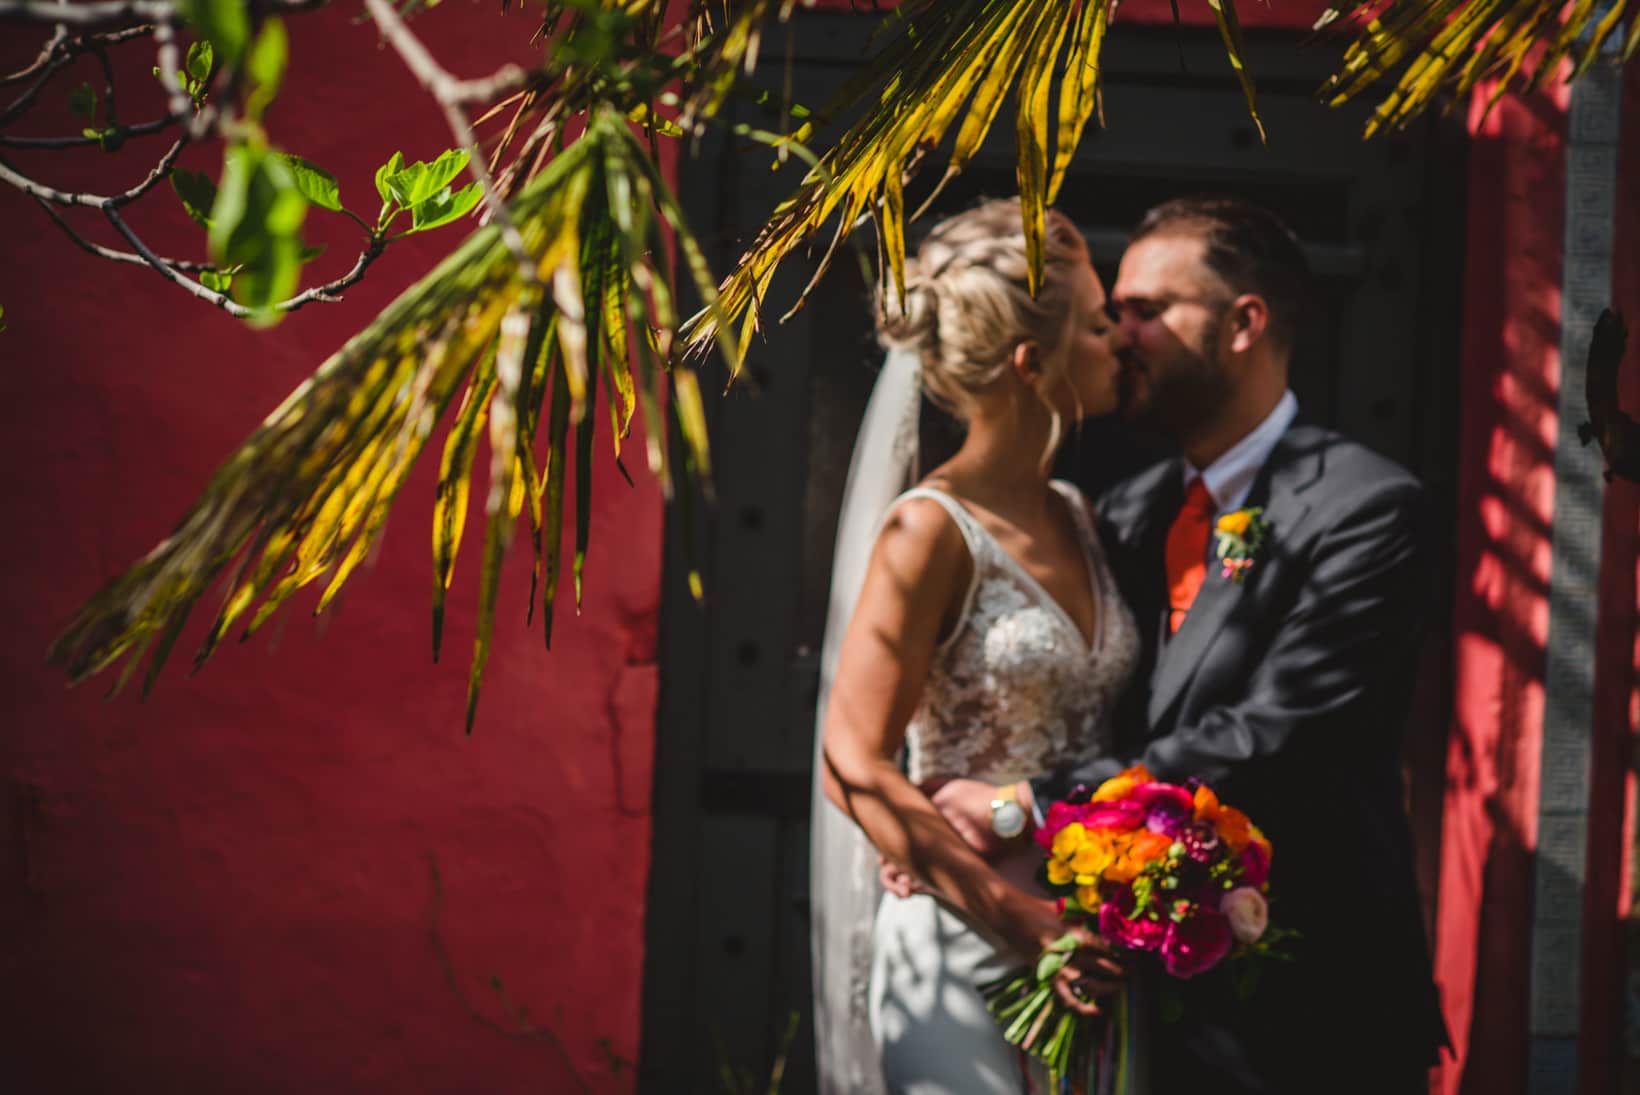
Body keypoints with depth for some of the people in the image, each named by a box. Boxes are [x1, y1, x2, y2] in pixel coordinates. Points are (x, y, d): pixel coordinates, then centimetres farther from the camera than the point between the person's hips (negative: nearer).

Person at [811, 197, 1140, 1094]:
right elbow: (854, 768, -14)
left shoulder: (1076, 519, 10)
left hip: (1078, 945, 7)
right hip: (962, 949, -7)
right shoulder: (933, 531, -11)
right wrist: (1017, 916, -19)